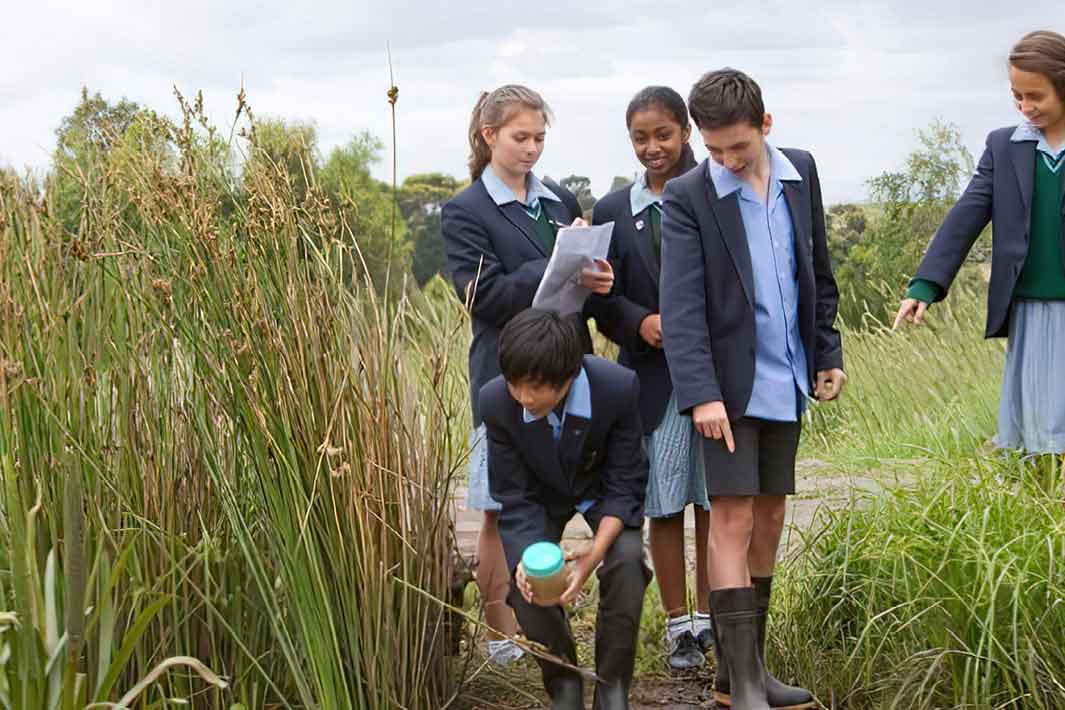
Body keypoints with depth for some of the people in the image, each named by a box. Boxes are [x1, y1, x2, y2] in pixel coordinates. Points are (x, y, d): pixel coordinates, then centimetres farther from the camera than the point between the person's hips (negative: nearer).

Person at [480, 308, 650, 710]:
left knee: (626, 561, -27)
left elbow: (624, 485, -24)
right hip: (541, 494, 1)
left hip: (602, 489, -1)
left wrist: (595, 554, -40)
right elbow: (514, 499, -21)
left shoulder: (619, 388, -36)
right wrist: (526, 559, -41)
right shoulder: (496, 402, -30)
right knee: (527, 580, -21)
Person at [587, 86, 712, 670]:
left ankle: (709, 618, 19)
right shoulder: (614, 211, 6)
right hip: (652, 375, 1)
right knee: (663, 508, 5)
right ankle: (678, 624, 16)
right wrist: (640, 322, -12)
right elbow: (602, 299, 7)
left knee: (713, 504, 6)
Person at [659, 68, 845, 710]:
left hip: (785, 380, 5)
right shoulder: (688, 196, -10)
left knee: (770, 518, 9)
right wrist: (701, 394, -23)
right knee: (734, 521, -8)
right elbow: (681, 305, -15)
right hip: (730, 384, -5)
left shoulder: (801, 172, 5)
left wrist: (828, 353, 13)